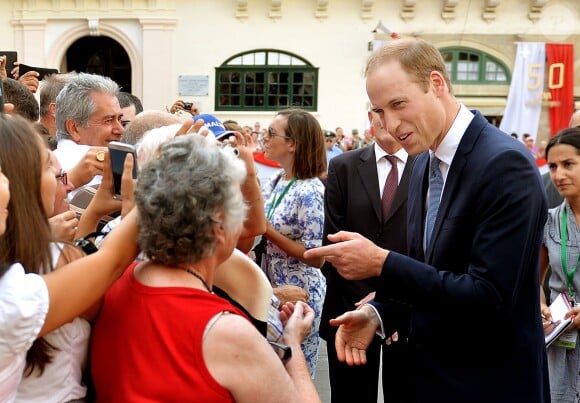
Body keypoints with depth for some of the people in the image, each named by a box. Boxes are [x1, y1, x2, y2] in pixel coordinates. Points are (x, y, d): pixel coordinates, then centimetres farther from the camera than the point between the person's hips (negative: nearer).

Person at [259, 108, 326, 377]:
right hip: (272, 289, 8)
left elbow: (317, 257, -22)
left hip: (297, 294, -8)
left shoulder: (309, 191, -21)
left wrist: (266, 230, -21)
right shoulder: (276, 183, 4)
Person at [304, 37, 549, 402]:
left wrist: (381, 263, -26)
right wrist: (378, 314, -3)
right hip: (431, 373, 8)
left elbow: (490, 297, -26)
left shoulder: (505, 164, -21)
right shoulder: (424, 164, 5)